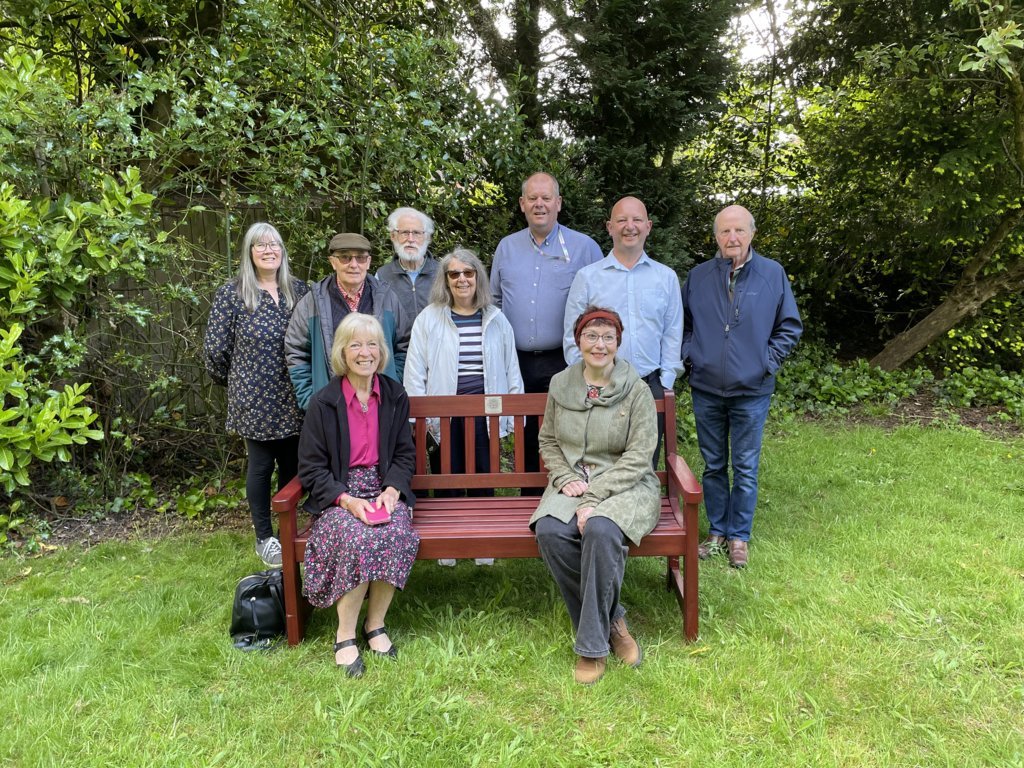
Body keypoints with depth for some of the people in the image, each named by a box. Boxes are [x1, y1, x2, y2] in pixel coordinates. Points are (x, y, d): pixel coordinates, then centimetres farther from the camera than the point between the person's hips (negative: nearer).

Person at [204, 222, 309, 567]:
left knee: (292, 464, 10)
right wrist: (234, 381, 7)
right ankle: (264, 537, 22)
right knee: (261, 465, 6)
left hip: (294, 399, 3)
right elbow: (215, 348, -2)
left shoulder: (299, 290, 6)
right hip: (255, 399, -3)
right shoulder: (231, 293, -5)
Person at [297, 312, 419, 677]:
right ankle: (345, 636, -14)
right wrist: (346, 499, -17)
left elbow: (405, 454, 10)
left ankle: (375, 624, -8)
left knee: (397, 535, -29)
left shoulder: (395, 396, 7)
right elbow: (311, 467, -2)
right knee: (356, 538, -32)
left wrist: (392, 490, -10)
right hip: (337, 494, -2)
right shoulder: (323, 402, -2)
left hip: (385, 490, 2)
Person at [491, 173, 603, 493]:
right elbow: (495, 301, 19)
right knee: (526, 442, 11)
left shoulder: (584, 247, 0)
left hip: (565, 362, -3)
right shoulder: (507, 247, 11)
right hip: (518, 362, 4)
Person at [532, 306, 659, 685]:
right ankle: (611, 620, -9)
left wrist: (595, 497, -18)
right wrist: (565, 479, -3)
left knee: (600, 530, -35)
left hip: (625, 485, -3)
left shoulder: (637, 390, -4)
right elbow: (548, 441, 16)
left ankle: (593, 644, -17)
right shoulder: (561, 384, 8)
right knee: (550, 531, -28)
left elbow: (638, 455, -9)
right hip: (574, 481, 4)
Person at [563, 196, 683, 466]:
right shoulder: (587, 277, 4)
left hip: (651, 385, 2)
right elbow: (572, 338, 3)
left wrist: (666, 384, 2)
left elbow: (672, 335, 10)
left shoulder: (666, 277, 9)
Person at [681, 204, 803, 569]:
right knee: (713, 466, 12)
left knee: (745, 469, 5)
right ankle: (716, 532, 25)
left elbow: (789, 326, 4)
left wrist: (767, 362, -5)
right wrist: (689, 356, 1)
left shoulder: (773, 274, -1)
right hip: (706, 389, 2)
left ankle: (739, 537, 19)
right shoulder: (698, 276, 3)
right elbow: (683, 323, 14)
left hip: (751, 391, -2)